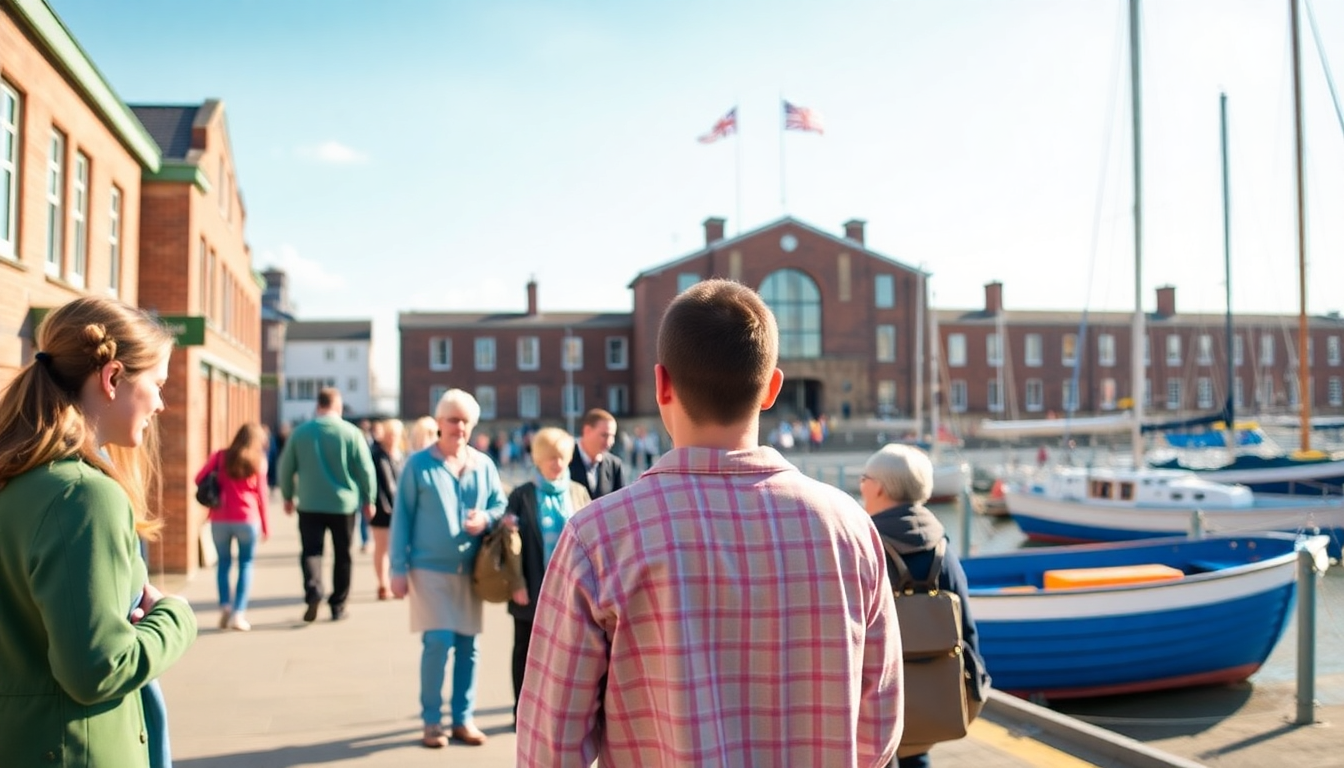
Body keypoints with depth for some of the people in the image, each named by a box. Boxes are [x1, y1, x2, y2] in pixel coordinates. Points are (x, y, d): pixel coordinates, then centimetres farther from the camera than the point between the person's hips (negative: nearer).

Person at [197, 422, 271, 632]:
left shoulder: (220, 456, 5)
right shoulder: (258, 461, 3)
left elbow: (199, 479, 0)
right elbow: (261, 494, 3)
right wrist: (266, 525, 10)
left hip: (220, 518, 1)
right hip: (247, 519, -1)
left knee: (223, 562, 15)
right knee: (245, 563, 8)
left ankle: (225, 606, -1)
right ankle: (238, 613, -1)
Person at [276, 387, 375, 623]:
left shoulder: (300, 432, -1)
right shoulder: (351, 433, -7)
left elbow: (286, 467, 4)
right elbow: (366, 469, -6)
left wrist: (288, 496, 17)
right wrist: (368, 499, 6)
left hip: (310, 504, 1)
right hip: (343, 505, 0)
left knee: (311, 551, 5)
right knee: (342, 556, 10)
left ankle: (313, 590, -20)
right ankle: (338, 606, 15)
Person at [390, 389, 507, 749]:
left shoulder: (484, 465, 5)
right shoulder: (418, 464, -3)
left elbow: (500, 505, 11)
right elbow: (402, 517, -3)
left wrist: (486, 519, -13)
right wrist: (399, 567, -6)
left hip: (470, 569, 4)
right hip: (429, 568, -4)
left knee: (467, 645, 7)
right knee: (438, 642, -8)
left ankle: (463, 718, 20)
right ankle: (432, 720, 8)